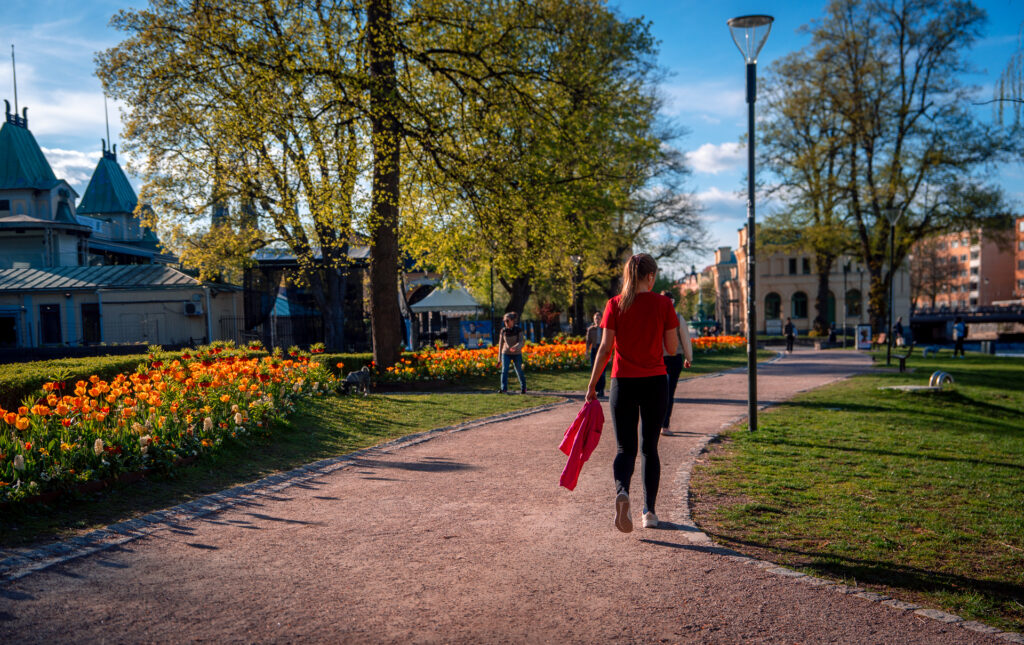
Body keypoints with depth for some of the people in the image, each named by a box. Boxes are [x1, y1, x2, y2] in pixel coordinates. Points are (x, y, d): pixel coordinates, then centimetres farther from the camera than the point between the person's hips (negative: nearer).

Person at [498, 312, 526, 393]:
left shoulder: (518, 330, -10)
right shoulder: (503, 331, -2)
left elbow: (521, 342, -19)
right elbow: (501, 343, 6)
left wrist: (515, 347, -40)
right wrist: (500, 356, 9)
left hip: (517, 354, -2)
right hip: (506, 353, 2)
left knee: (519, 371, 6)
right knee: (504, 370, -14)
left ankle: (523, 388, 27)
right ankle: (504, 389, -17)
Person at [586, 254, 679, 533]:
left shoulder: (614, 305, -2)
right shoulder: (663, 304, -3)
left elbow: (605, 348, -4)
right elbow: (672, 349, -1)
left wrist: (592, 385, 1)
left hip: (623, 383, 0)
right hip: (655, 382, 0)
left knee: (625, 448, 6)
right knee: (649, 448, 13)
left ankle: (622, 491, -24)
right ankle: (649, 512, 17)